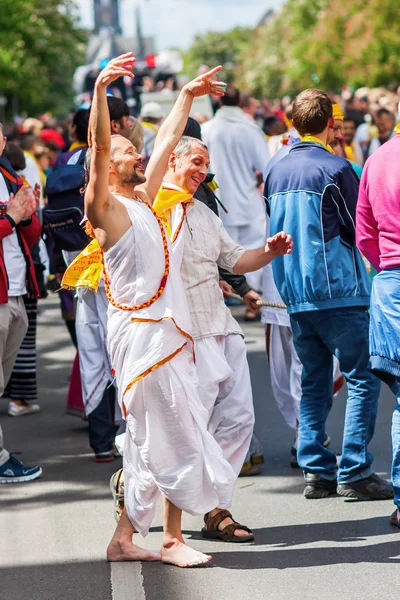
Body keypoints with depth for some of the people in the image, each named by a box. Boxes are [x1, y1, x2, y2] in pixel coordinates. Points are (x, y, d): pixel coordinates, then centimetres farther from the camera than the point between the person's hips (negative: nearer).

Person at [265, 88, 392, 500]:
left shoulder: (276, 172, 9)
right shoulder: (335, 169, -11)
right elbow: (362, 230, -4)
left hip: (294, 293, 7)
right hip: (338, 289, -7)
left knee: (313, 382, 12)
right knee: (362, 378, -2)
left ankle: (316, 470, 12)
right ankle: (354, 471, -6)